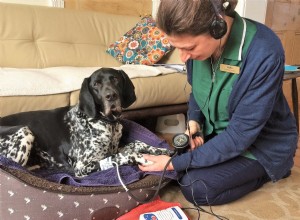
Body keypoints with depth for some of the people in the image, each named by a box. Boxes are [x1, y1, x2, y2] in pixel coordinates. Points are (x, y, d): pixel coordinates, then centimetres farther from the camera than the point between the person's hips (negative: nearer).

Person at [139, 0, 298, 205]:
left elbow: (239, 135, -29)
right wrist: (193, 122, -14)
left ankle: (266, 170, 5)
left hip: (263, 143, -6)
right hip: (219, 132, 6)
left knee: (194, 187, -17)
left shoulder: (264, 54, -34)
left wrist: (175, 163, -25)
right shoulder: (199, 41, -14)